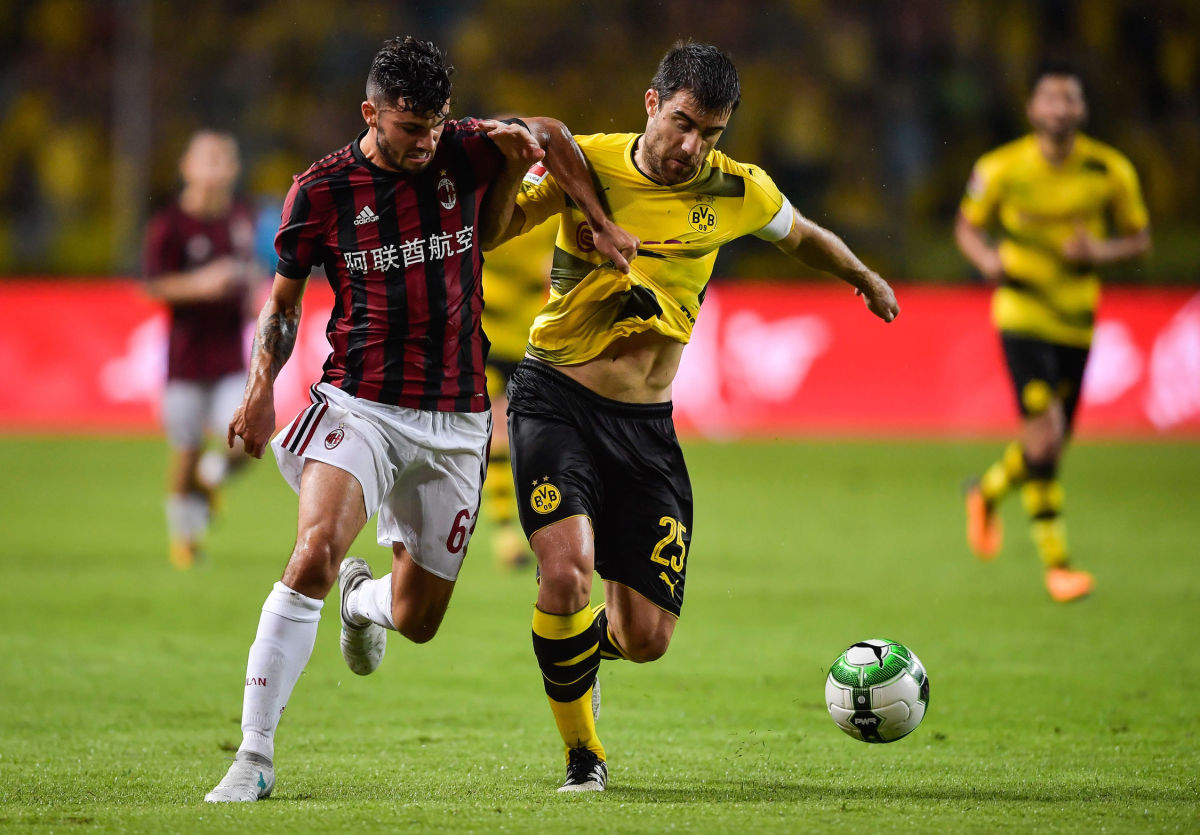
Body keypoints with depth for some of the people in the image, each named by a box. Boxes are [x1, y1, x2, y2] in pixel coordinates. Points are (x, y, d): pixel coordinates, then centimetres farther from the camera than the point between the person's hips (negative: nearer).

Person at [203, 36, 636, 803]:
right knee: (315, 552, -29)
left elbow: (551, 136, 17)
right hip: (360, 406, -3)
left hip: (455, 422, 3)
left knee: (418, 620, 8)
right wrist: (261, 387, -4)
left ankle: (363, 598, 49)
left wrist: (604, 227, 13)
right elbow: (285, 299, 9)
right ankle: (255, 757, -24)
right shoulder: (321, 190, -4)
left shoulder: (468, 152, -2)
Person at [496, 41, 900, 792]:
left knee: (647, 638, -1)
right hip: (555, 399, -3)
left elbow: (801, 236, 22)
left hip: (646, 423, 3)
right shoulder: (587, 163, -8)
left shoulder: (738, 193, 0)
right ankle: (583, 751, 1)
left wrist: (864, 278, 37)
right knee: (567, 573, -25)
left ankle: (585, 645, 39)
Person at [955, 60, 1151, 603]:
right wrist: (987, 259, -16)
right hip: (1022, 311, -3)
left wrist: (1101, 251, -15)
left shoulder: (1111, 171, -3)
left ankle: (989, 491, 42)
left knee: (1054, 441, 10)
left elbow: (1139, 238, 6)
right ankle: (1055, 561, -7)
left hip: (1076, 319, 3)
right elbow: (967, 227, 6)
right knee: (1045, 433, -17)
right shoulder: (1000, 168, -7)